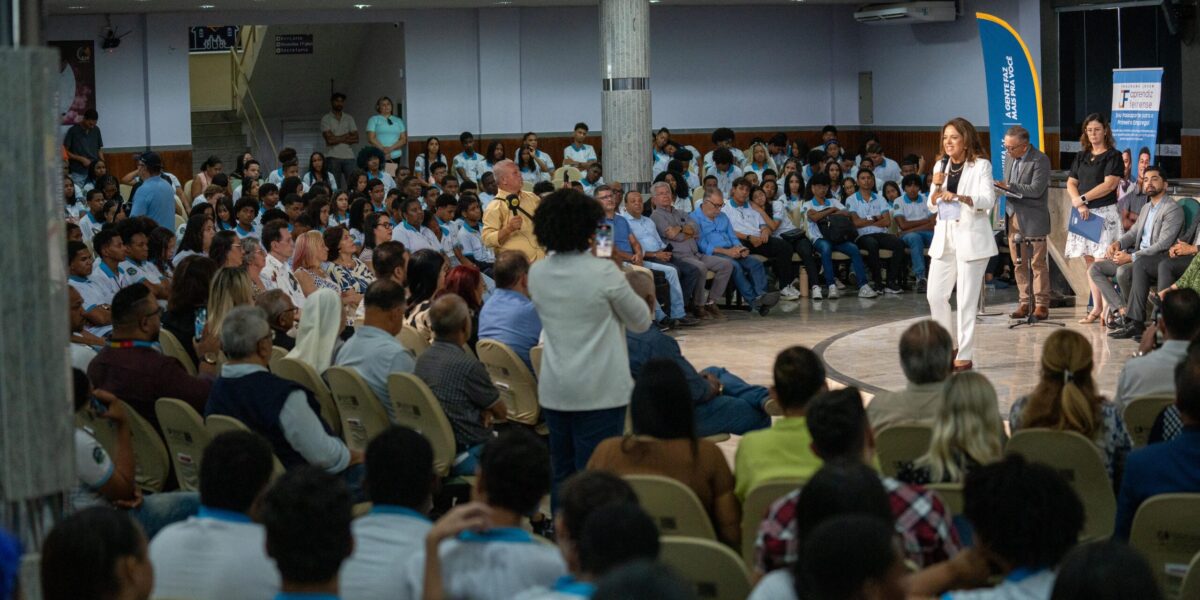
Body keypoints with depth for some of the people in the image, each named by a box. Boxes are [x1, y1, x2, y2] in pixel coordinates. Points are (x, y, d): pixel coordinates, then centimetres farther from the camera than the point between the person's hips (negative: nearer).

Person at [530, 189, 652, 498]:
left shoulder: (537, 273, 3)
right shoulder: (603, 272, -14)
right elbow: (641, 322, -2)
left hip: (553, 391, 6)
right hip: (600, 391, -6)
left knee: (562, 473, 14)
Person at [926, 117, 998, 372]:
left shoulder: (980, 165, -4)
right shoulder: (941, 166, 12)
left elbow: (988, 199, -16)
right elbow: (933, 206, 12)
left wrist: (959, 197, -31)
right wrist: (937, 187, -8)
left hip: (971, 238, -5)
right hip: (944, 238, 5)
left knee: (967, 299, -3)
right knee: (935, 295, 3)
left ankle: (965, 355, 1)